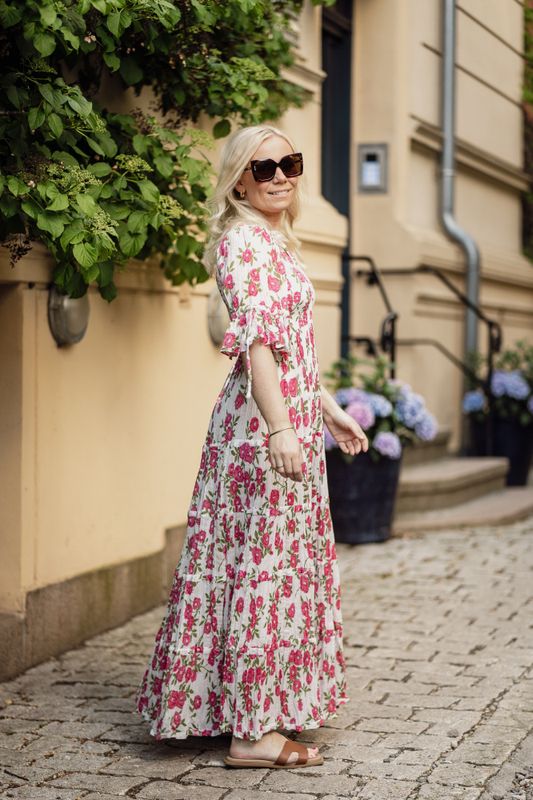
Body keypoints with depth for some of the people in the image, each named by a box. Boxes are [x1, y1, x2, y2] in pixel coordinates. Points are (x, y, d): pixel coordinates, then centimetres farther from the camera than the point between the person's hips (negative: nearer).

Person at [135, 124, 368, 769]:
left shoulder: (277, 243, 18)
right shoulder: (241, 240, -11)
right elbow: (257, 339, -22)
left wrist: (330, 411, 26)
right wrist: (280, 428, -30)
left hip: (295, 417, 10)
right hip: (262, 423, -10)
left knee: (287, 561, 13)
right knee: (265, 563, -7)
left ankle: (266, 710, 23)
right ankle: (251, 730, -1)